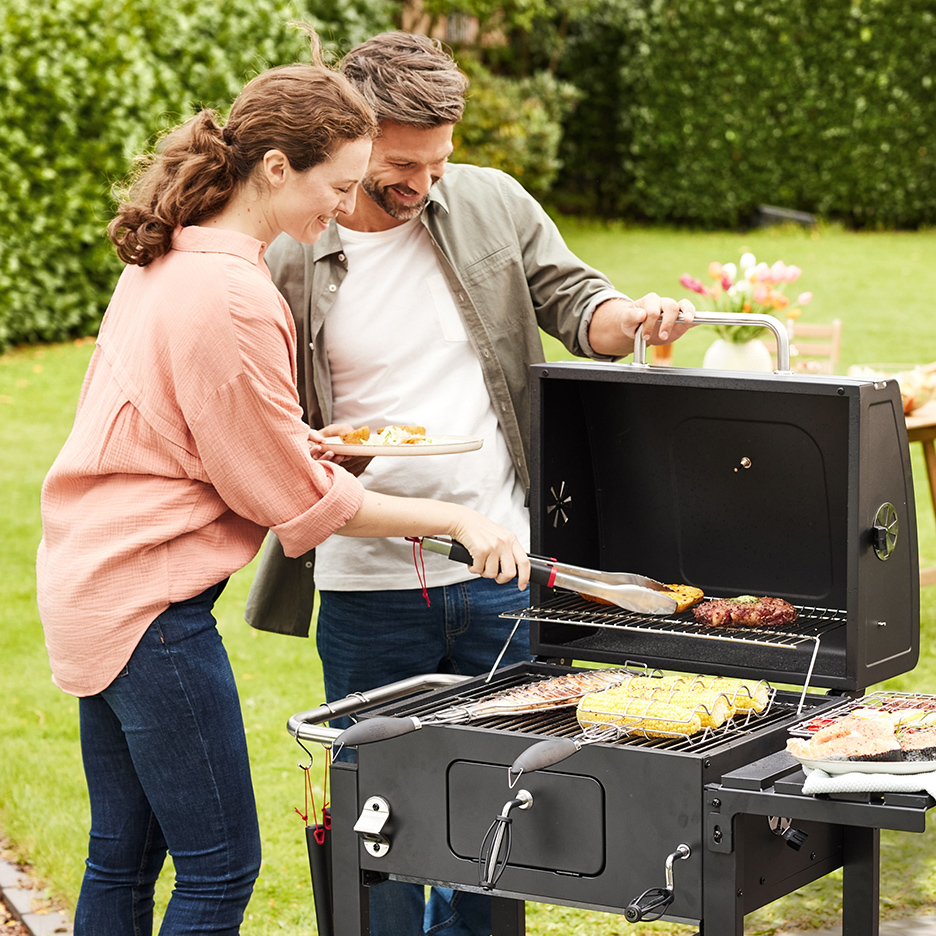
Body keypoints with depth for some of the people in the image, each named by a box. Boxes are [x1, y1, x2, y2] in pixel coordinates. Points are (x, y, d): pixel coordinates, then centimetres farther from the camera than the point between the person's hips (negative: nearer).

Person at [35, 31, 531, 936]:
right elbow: (298, 500, -14)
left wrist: (295, 441, 10)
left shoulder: (167, 259, 8)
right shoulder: (233, 301, -21)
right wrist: (452, 518, -7)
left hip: (88, 581, 10)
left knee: (123, 854, 16)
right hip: (149, 600, -10)